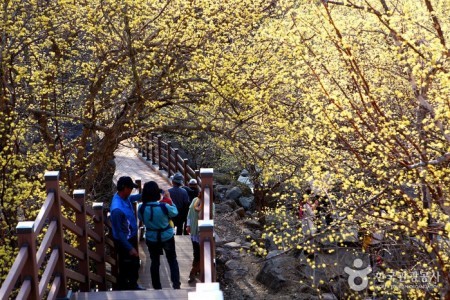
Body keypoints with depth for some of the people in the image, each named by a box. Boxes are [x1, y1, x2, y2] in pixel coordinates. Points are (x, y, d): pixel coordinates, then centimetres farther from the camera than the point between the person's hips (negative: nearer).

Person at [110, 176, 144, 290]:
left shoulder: (125, 197, -8)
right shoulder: (117, 209, -35)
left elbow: (133, 198, 21)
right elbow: (118, 233, -27)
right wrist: (130, 248, -24)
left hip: (131, 237, 9)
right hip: (124, 241, -9)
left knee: (135, 264, 25)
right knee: (125, 267, 10)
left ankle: (133, 285, 45)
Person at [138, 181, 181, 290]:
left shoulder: (141, 208, -18)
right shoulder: (164, 206, -25)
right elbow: (175, 212, -5)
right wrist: (169, 200, 2)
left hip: (151, 238, 2)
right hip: (167, 237, -2)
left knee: (155, 262, 18)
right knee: (172, 260, 18)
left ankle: (157, 287, 27)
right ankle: (176, 284, 14)